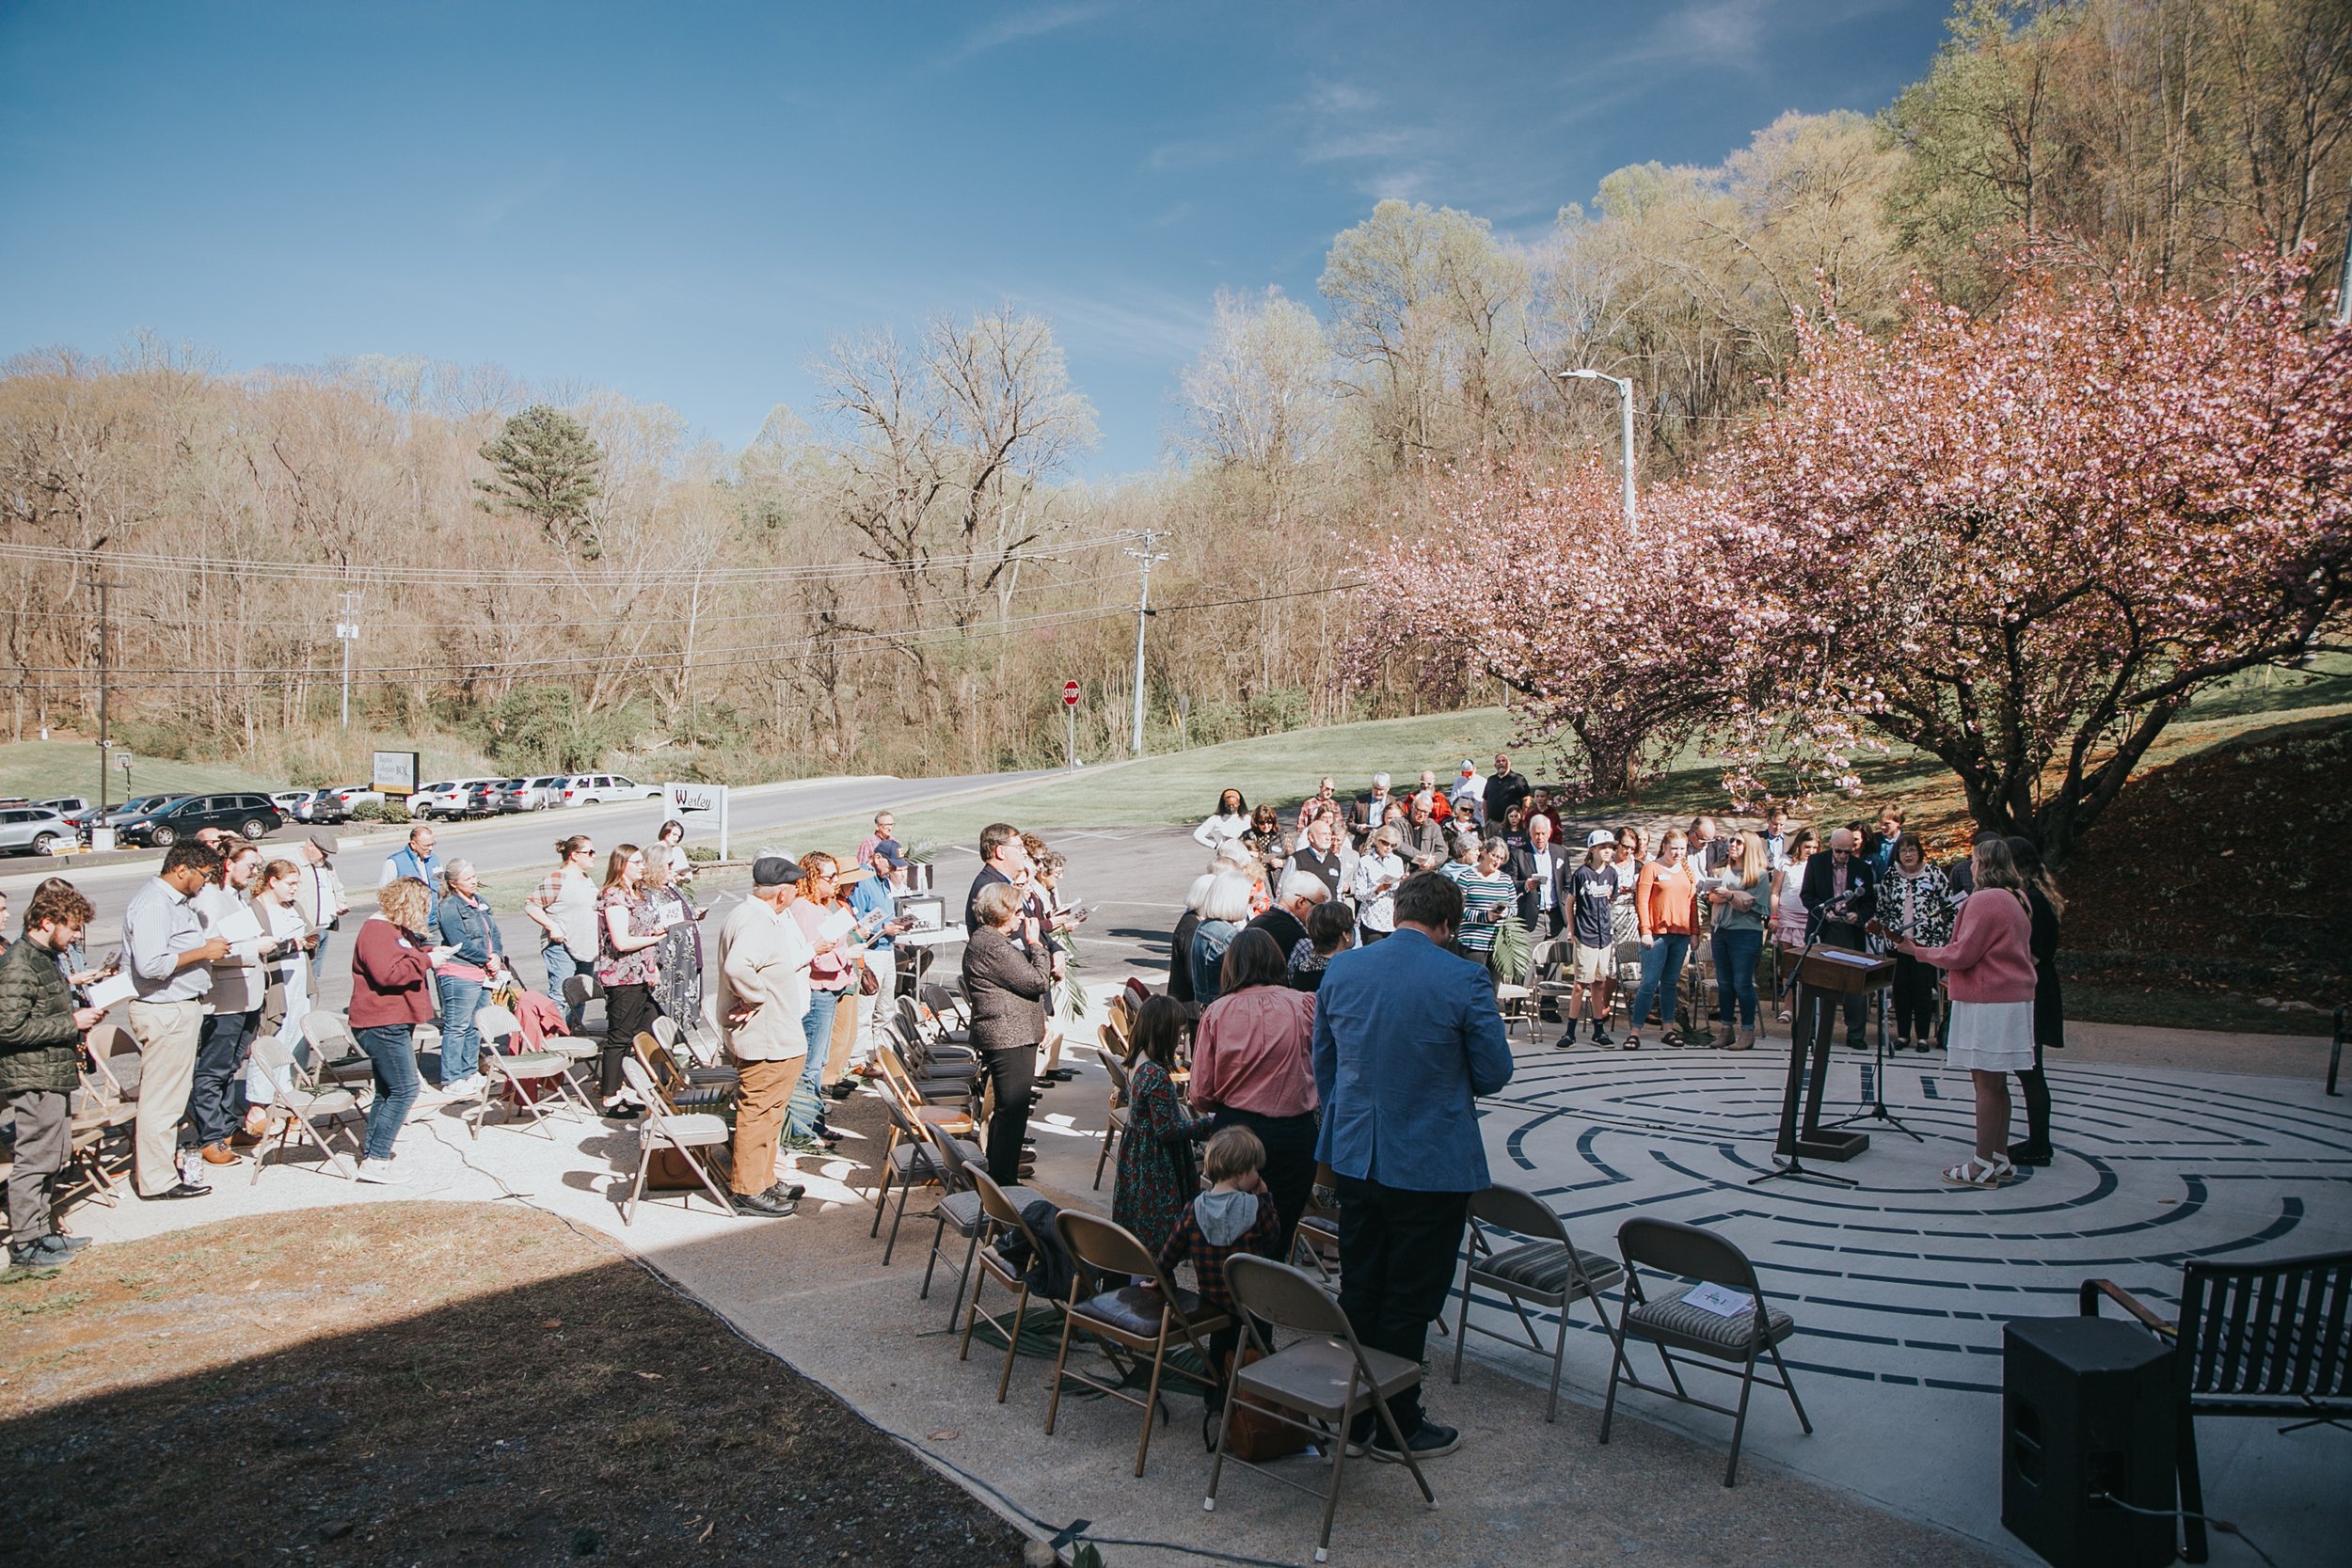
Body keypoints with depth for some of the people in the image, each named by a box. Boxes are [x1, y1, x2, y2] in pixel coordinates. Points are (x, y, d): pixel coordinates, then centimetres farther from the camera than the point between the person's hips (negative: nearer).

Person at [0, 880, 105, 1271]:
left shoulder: (48, 957, 13)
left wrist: (81, 1016, 10)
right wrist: (72, 1023, -20)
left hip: (55, 1075, 10)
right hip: (33, 1079, -10)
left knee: (53, 1158, 16)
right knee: (34, 1160, -2)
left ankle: (42, 1232, 25)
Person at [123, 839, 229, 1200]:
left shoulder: (177, 900, 13)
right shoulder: (152, 904, -19)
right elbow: (151, 965, -28)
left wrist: (210, 945, 10)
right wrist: (203, 952, -19)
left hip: (181, 1007, 11)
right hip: (164, 1012, -11)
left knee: (171, 1093, 19)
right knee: (162, 1097, -2)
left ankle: (162, 1163, 30)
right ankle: (158, 1180, 5)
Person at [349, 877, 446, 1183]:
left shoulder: (395, 929, 18)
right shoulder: (376, 931, -16)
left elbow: (405, 960, 33)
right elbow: (387, 973, -28)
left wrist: (430, 951, 14)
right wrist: (426, 960, -21)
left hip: (393, 1023, 11)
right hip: (383, 1024, -11)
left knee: (388, 1090, 15)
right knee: (404, 1090, -12)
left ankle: (371, 1153, 22)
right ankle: (376, 1161, -9)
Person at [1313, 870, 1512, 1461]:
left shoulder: (1340, 970, -2)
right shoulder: (1464, 981, -16)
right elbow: (1494, 1073, -8)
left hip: (1354, 1159, 5)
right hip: (1431, 1163, -5)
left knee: (1358, 1290, 17)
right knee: (1409, 1300, 9)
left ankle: (1353, 1415, 30)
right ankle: (1396, 1424, 22)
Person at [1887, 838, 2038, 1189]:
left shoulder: (1985, 900, -15)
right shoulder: (2016, 900, 16)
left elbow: (1962, 953, -16)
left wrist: (1918, 951, -5)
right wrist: (1958, 976, 28)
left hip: (1988, 1004, -10)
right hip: (2011, 998, 10)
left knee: (1985, 1082, -6)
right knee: (1996, 1083, 13)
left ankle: (1982, 1166, -2)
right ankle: (1999, 1160, 19)